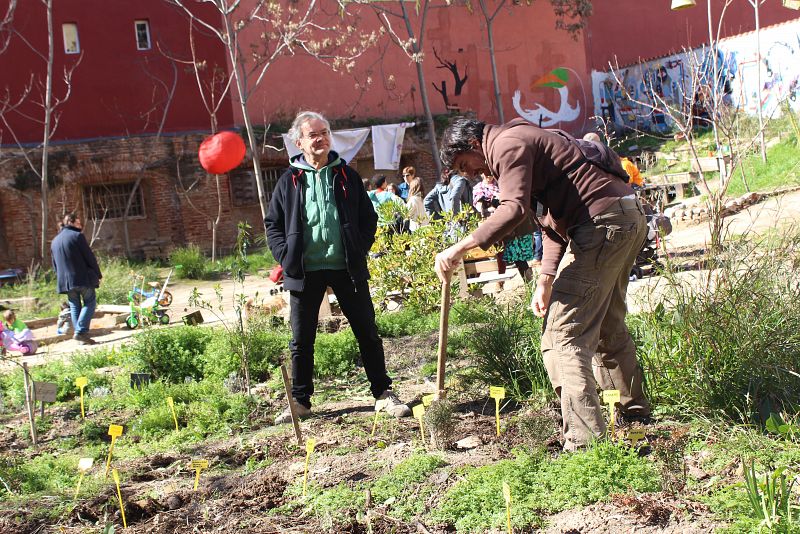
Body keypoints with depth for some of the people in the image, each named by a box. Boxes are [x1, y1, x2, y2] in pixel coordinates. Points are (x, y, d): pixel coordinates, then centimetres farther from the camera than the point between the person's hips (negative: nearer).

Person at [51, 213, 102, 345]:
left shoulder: (54, 241, 16)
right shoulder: (77, 236, -7)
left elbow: (55, 264, 19)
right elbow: (89, 257, -8)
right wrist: (98, 274, 0)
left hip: (65, 281, 6)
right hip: (83, 278, -6)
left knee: (74, 306, 10)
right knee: (90, 302, 1)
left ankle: (80, 337, 7)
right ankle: (81, 332, -13)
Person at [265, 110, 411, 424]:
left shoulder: (346, 175, 8)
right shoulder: (290, 181, 4)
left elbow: (368, 216, 11)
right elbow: (273, 224, 8)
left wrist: (360, 250, -1)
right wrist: (286, 256, -5)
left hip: (347, 267, 1)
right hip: (305, 272, 0)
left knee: (367, 333, 4)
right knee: (301, 340, 7)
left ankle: (383, 394, 14)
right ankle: (300, 401, 20)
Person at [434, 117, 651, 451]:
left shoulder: (507, 144, -7)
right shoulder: (522, 144, 25)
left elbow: (514, 209, -25)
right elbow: (553, 221, 23)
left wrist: (460, 248, -25)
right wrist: (546, 281, 16)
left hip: (602, 222, -11)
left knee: (563, 337, -12)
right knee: (609, 328, 24)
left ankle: (585, 442, -15)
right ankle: (634, 413, 38)